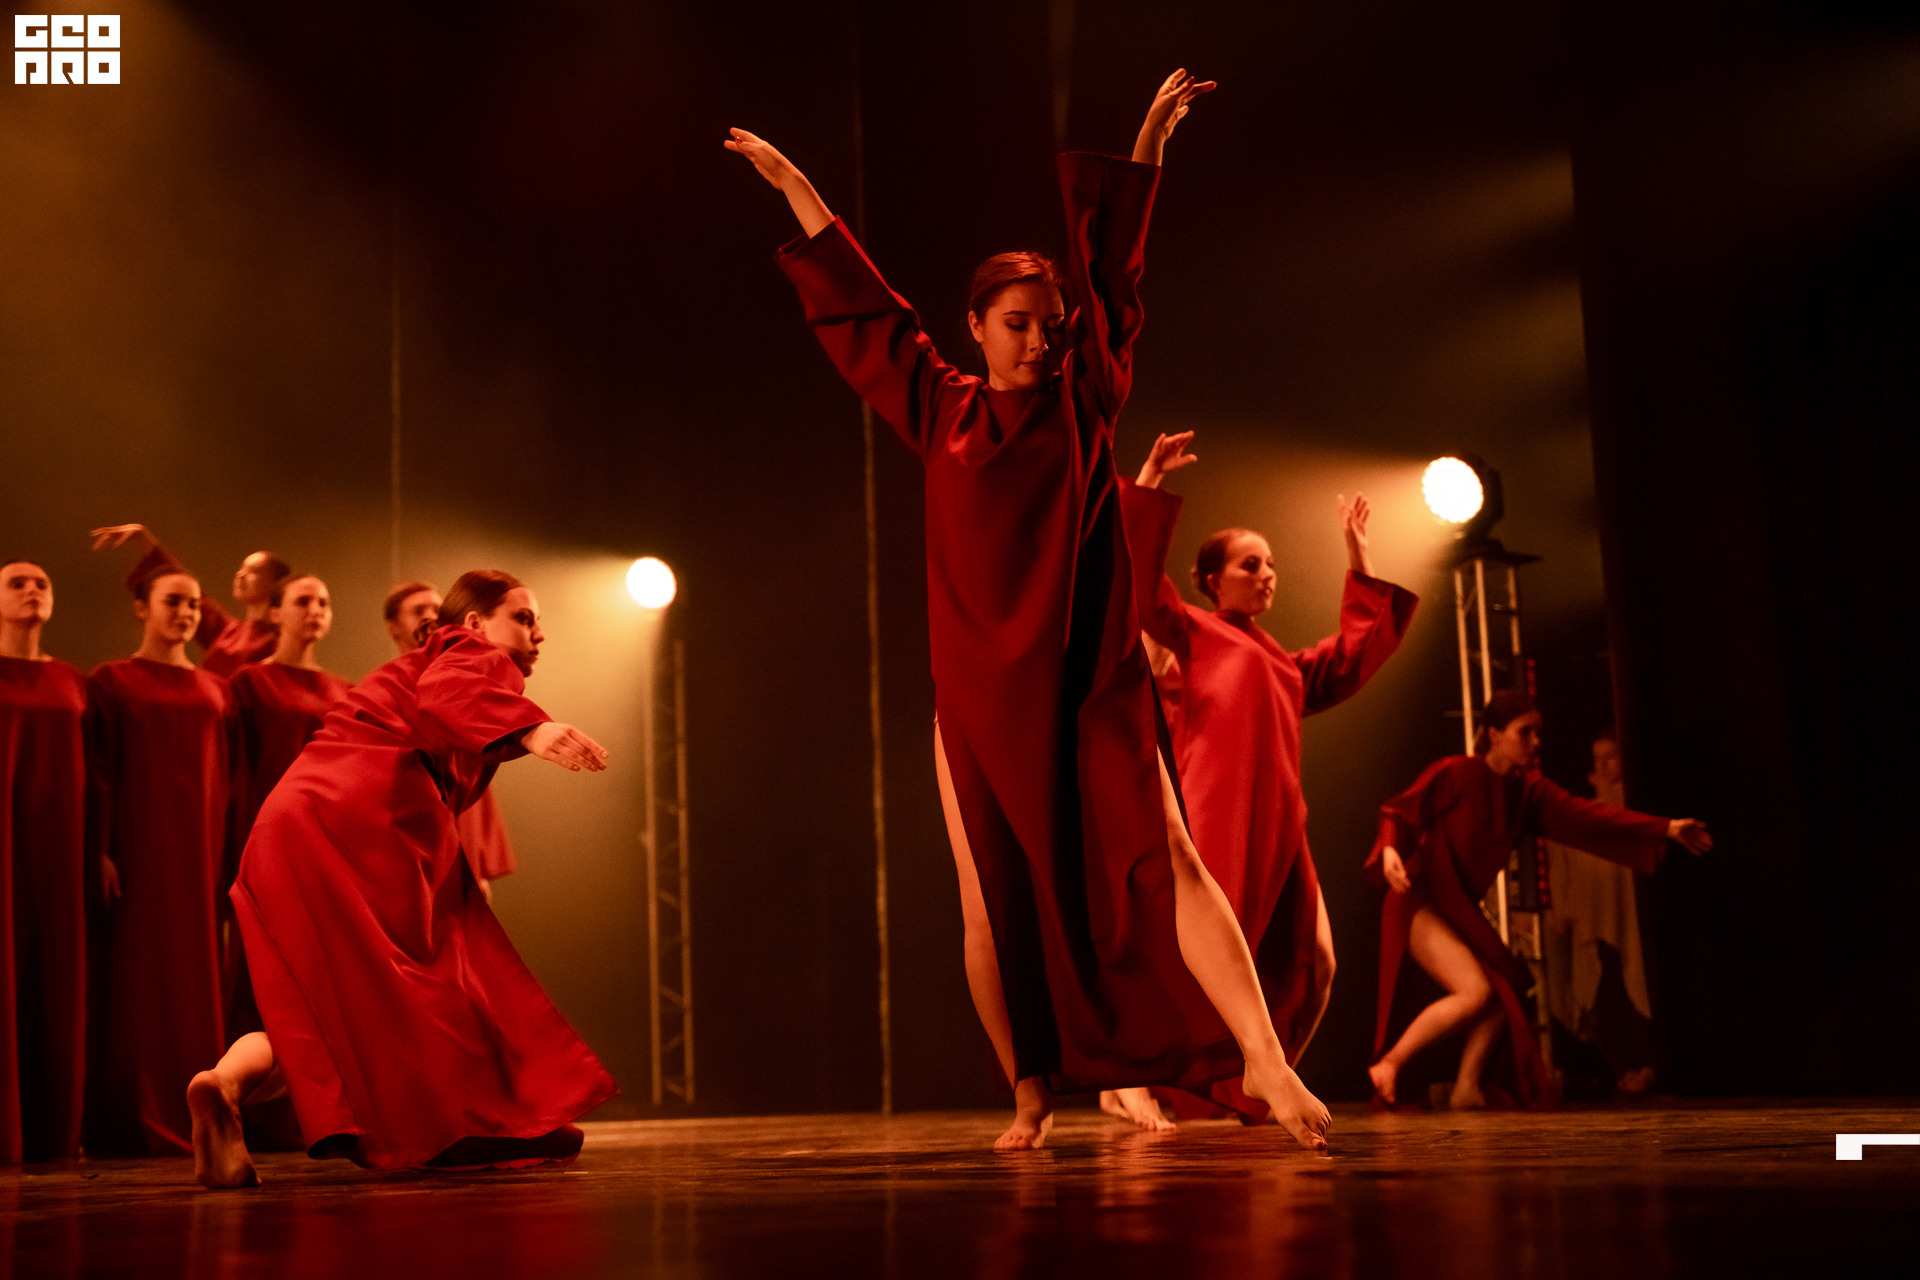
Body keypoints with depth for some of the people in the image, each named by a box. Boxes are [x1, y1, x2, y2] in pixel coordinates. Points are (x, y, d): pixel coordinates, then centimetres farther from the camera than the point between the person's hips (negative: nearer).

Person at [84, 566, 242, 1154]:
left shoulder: (217, 689, 15)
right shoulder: (111, 681, 4)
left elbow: (230, 777, 12)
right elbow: (96, 771, -3)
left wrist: (232, 855, 4)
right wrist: (99, 852, -12)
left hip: (201, 853, 4)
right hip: (138, 851, -4)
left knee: (199, 975, 3)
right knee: (137, 975, -3)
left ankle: (197, 1116, 8)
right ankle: (134, 1121, 2)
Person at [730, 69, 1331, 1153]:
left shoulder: (1085, 400, 9)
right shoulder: (942, 411, 10)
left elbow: (1112, 268, 9)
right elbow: (863, 304, 17)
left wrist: (1152, 136, 9)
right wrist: (794, 186, 21)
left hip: (1092, 684, -1)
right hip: (980, 690, 2)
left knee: (1165, 863, -13)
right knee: (995, 900, 3)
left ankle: (1262, 1058, -20)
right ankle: (1031, 1093, 14)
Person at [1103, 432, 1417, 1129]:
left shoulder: (1282, 664, 26)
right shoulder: (1191, 631, 7)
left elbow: (1359, 649, 35)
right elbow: (1137, 581, -7)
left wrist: (1359, 556, 38)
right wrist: (1148, 487, -10)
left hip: (1278, 825, 7)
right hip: (1219, 815, -7)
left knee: (1307, 966, 1)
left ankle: (1245, 1091, 13)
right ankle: (1127, 1079, -5)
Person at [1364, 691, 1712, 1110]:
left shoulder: (1529, 791, 4)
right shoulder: (1454, 774, -13)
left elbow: (1585, 816, -4)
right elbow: (1398, 812, -12)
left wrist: (1666, 828, -12)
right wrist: (1389, 851, -34)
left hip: (1460, 909, 8)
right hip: (1421, 903, -8)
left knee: (1506, 989, 6)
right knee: (1476, 992, -19)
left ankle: (1466, 1089, 12)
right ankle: (1388, 1065, -10)